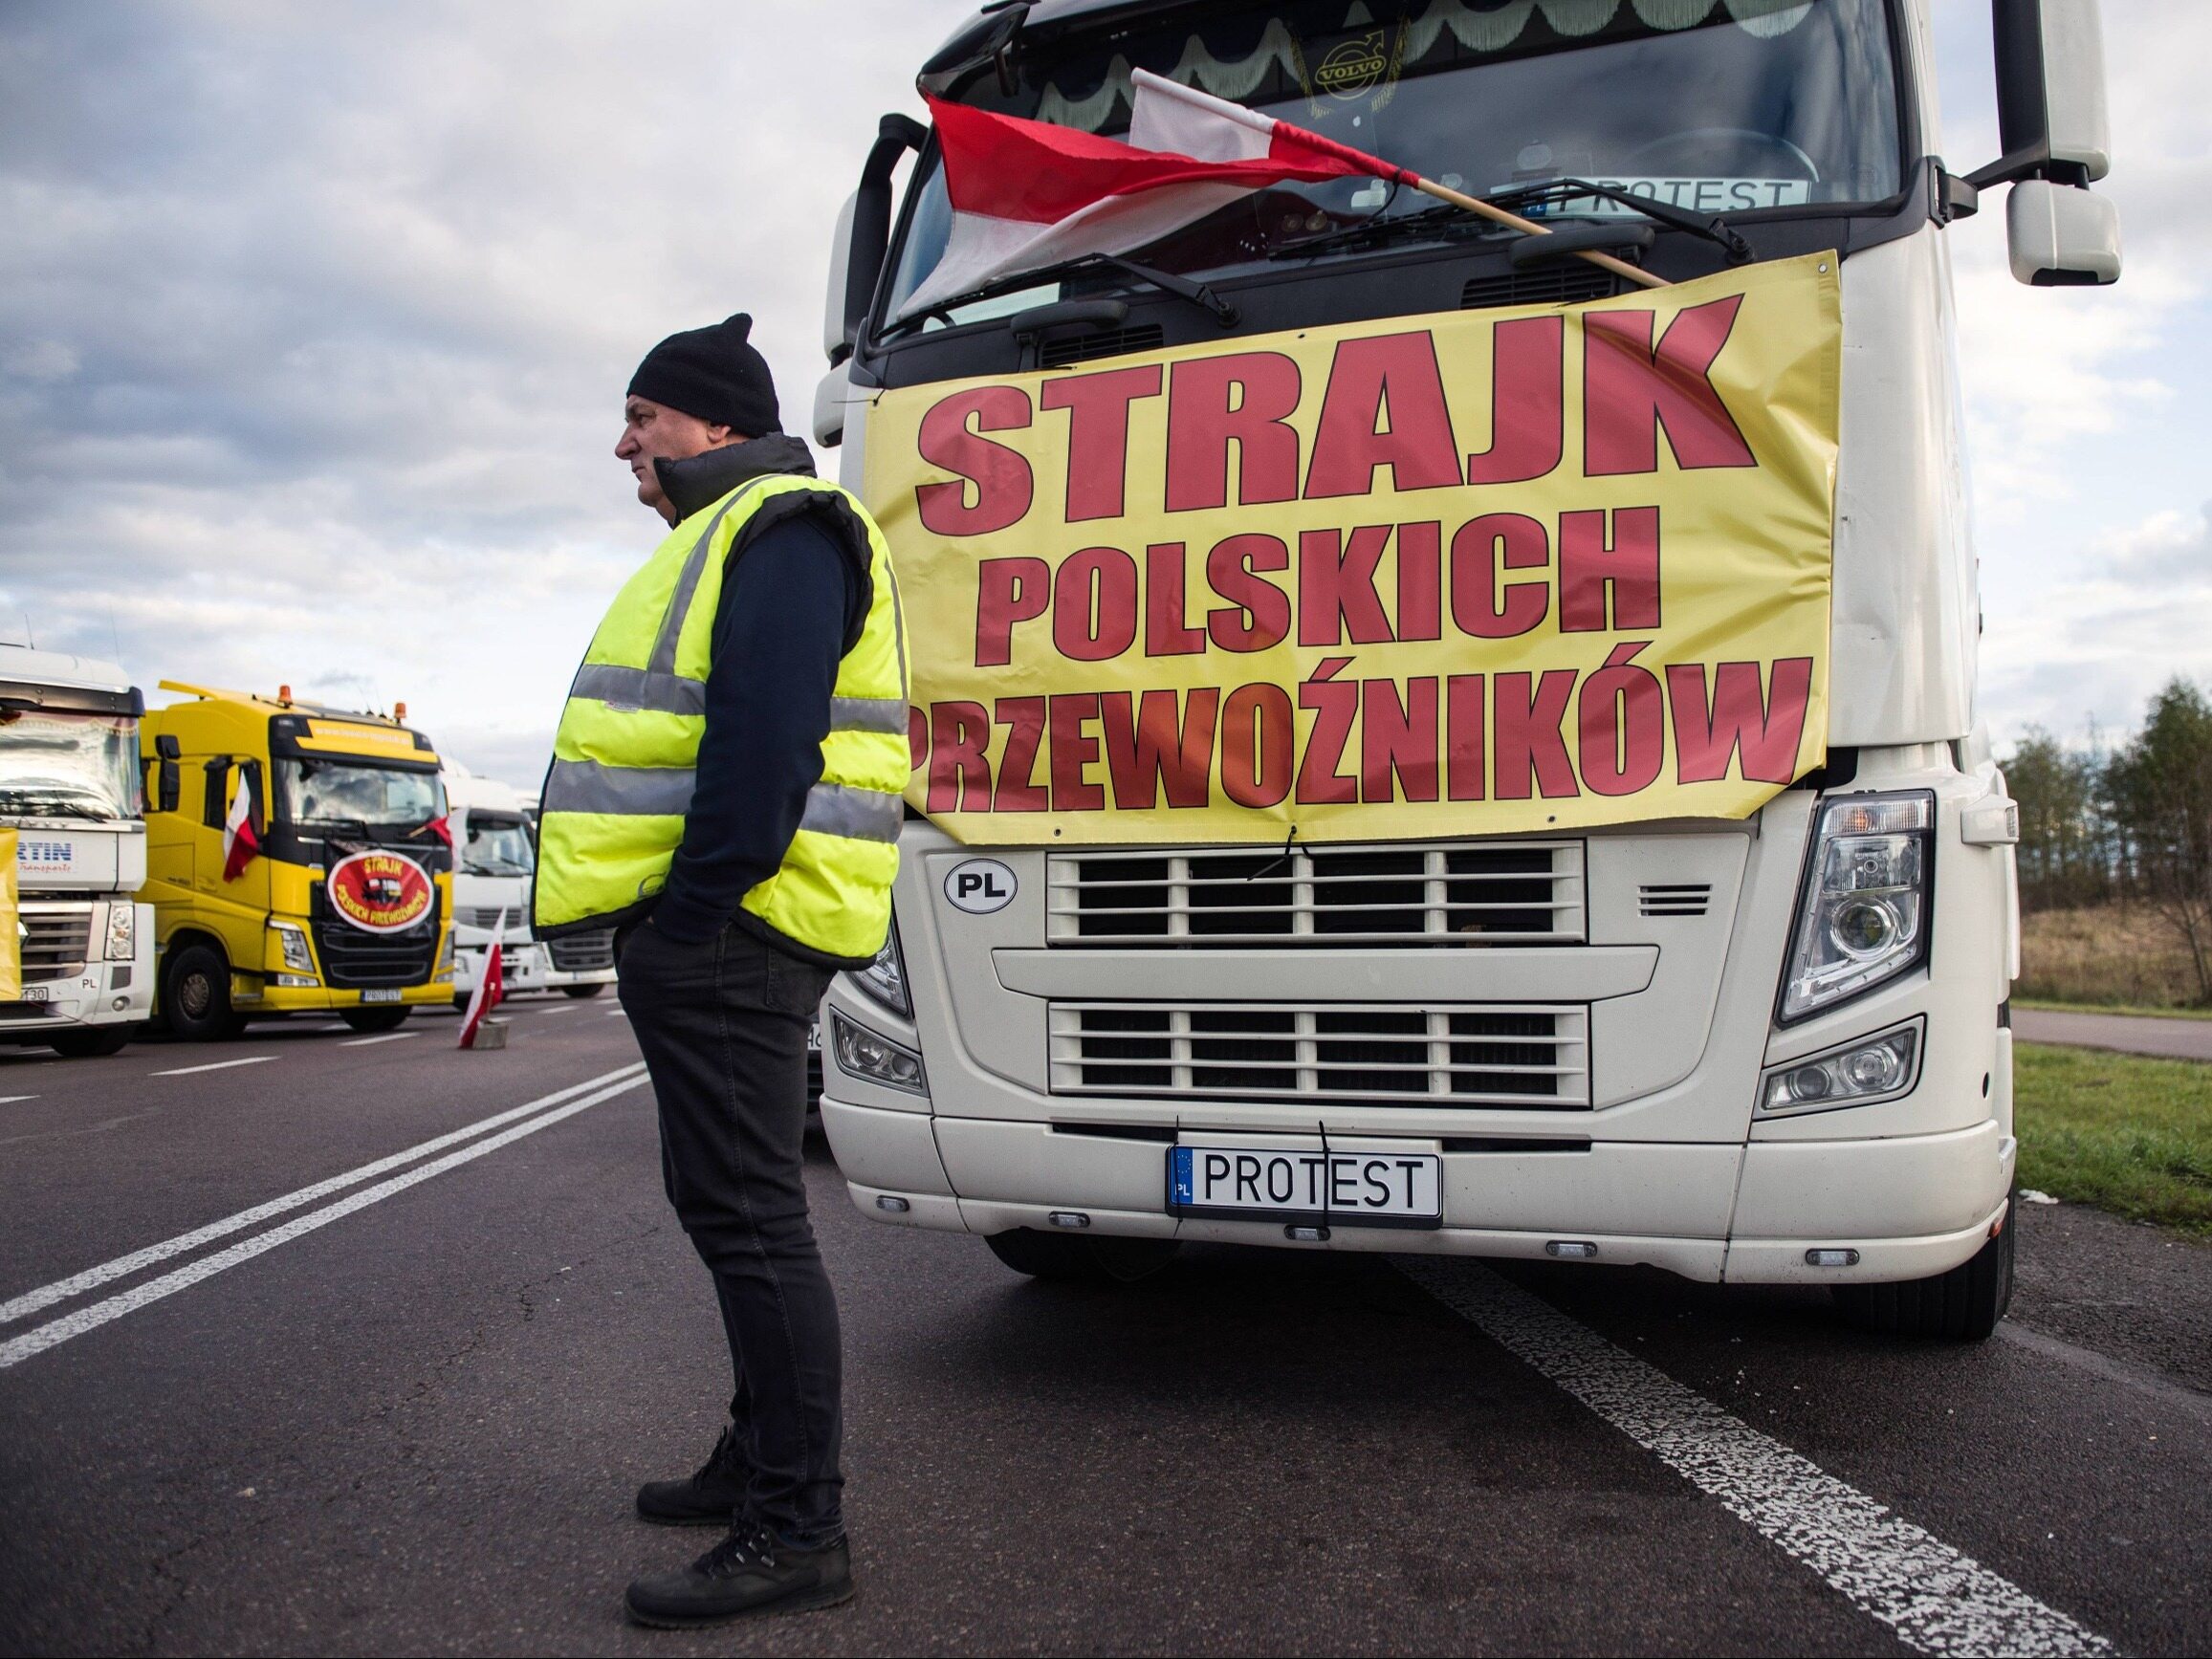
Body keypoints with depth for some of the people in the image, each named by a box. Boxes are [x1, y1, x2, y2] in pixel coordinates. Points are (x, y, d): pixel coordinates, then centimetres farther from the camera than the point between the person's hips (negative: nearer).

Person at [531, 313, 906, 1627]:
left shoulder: (780, 531, -9)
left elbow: (766, 739, -22)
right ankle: (762, 1458, 30)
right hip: (710, 934, 11)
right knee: (728, 1205, 17)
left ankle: (797, 1531, -1)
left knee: (746, 1213, -8)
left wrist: (691, 914, -23)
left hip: (727, 932, -11)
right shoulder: (731, 536, 25)